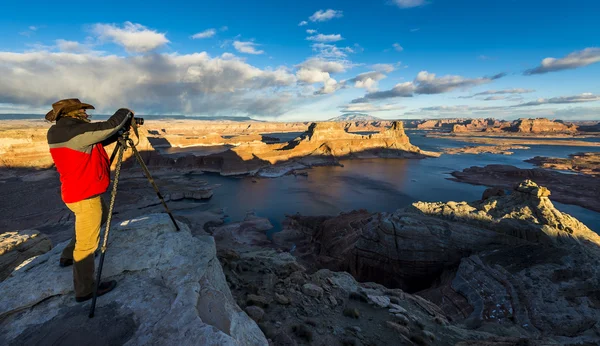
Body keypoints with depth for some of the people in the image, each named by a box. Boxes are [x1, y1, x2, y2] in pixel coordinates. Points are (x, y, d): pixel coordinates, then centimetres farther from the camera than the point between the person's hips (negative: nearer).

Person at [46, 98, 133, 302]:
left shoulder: (70, 132, 8)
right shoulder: (73, 132, -22)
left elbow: (100, 138, 16)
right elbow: (109, 126, -25)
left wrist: (120, 132, 3)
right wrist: (126, 113, -7)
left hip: (82, 192, 10)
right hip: (84, 196, -10)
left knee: (101, 218, 31)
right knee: (87, 243, 1)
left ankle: (68, 256, 45)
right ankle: (85, 290, 16)